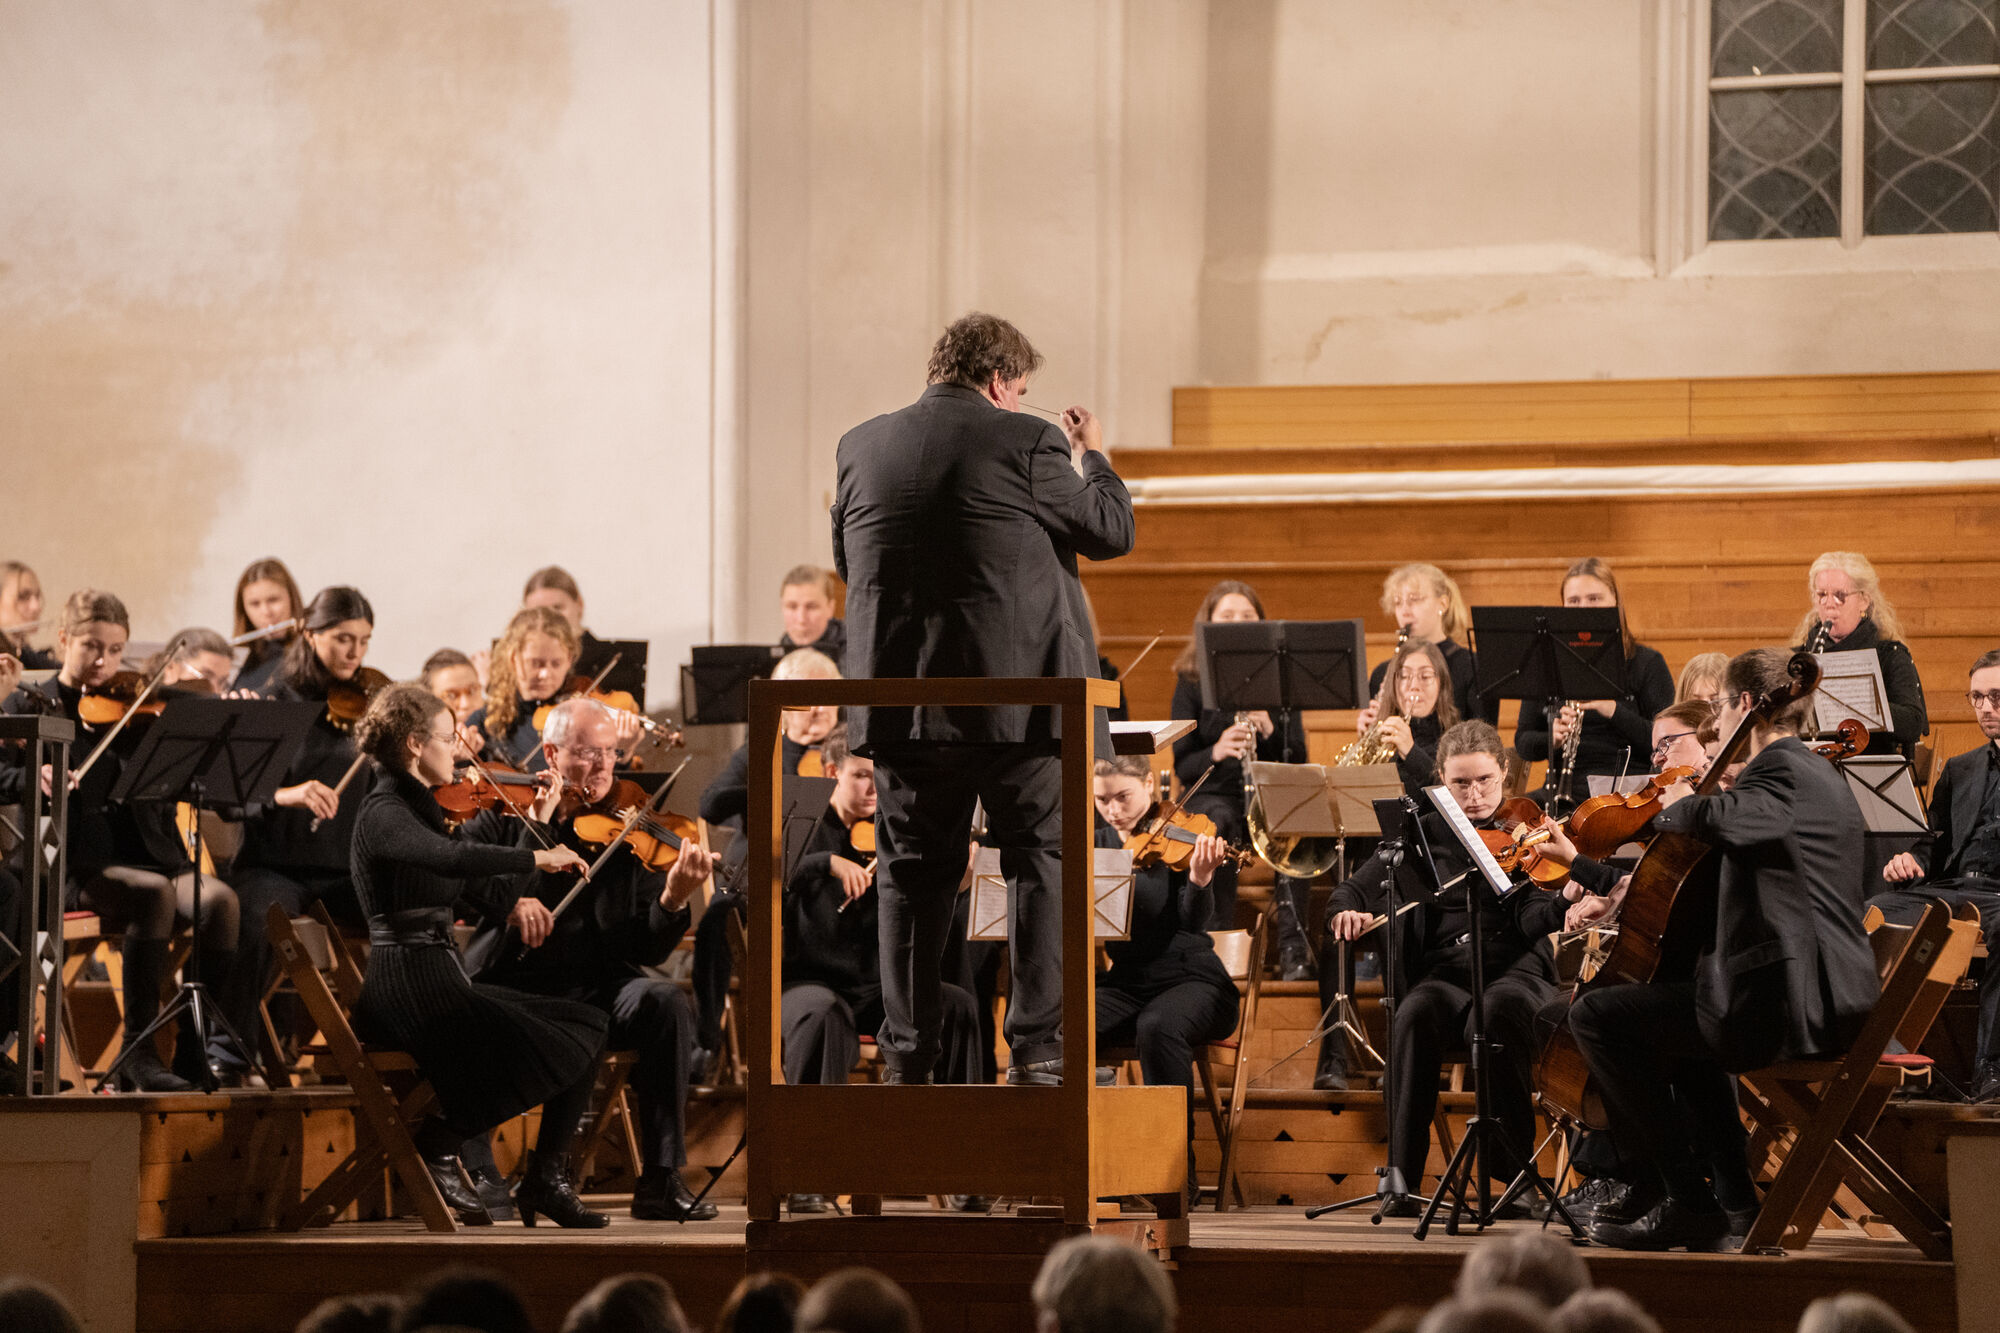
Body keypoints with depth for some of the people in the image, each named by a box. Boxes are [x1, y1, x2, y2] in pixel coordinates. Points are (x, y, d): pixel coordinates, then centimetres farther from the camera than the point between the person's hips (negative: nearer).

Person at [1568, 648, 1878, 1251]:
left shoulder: (1782, 770, -11)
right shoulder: (1817, 773, 22)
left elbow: (1727, 821, -30)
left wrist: (1679, 806, -9)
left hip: (1784, 1000, -11)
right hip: (1833, 1000, 11)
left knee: (1597, 1015, -9)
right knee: (1679, 1012, 37)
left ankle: (1691, 1201, -8)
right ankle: (1735, 1197, 30)